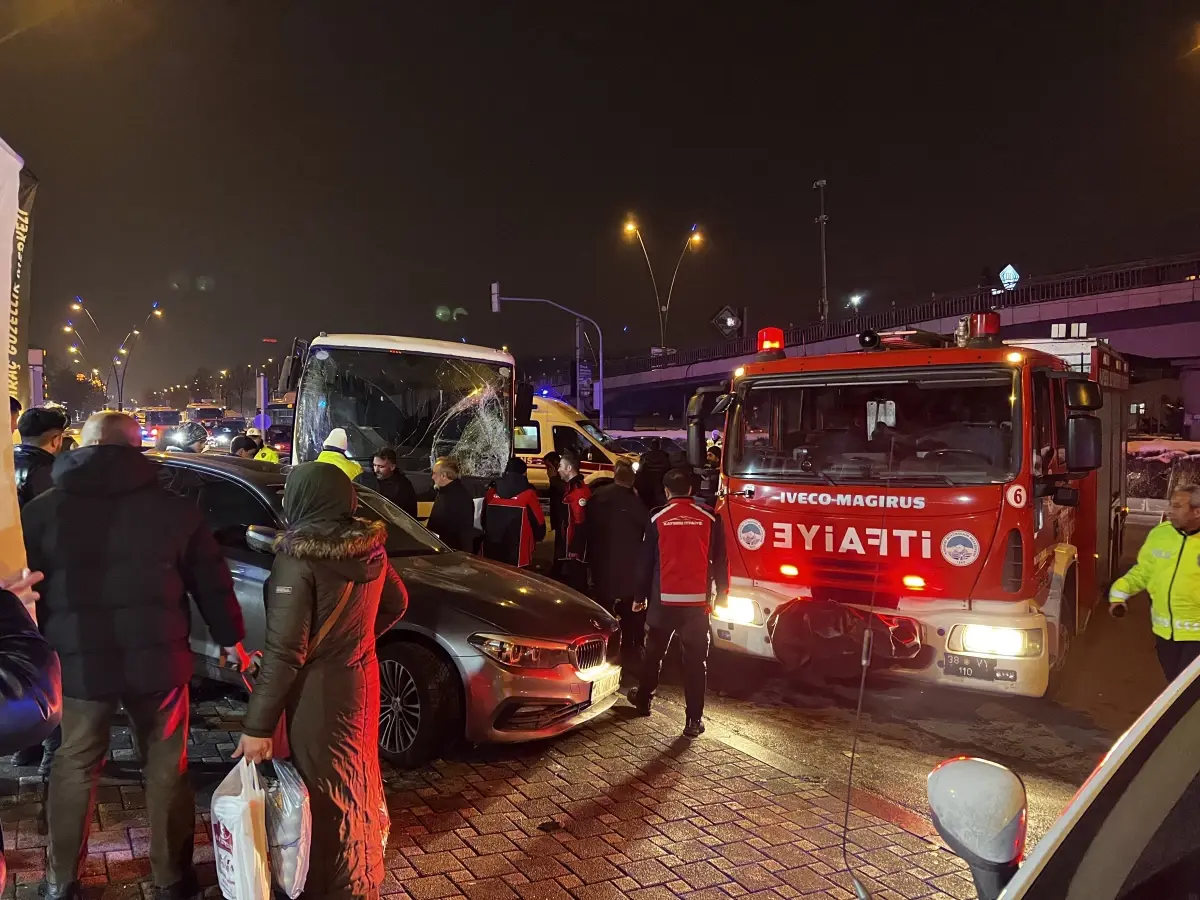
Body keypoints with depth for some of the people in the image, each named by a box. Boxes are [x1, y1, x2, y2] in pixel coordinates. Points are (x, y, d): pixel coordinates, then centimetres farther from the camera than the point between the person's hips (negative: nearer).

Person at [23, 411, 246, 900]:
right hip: (157, 660, 0)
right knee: (166, 768, 12)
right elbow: (212, 581, 4)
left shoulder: (42, 510, 0)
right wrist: (229, 638, 16)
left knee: (74, 769, 19)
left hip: (77, 662, 1)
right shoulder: (174, 507, -1)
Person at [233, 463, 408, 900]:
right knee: (354, 780, 24)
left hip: (319, 689, -7)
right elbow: (396, 603, 14)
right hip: (361, 678, 8)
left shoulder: (299, 555, -21)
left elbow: (284, 651, -22)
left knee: (322, 791, 9)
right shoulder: (369, 547, -1)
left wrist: (258, 724, -17)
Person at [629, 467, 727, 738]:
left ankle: (643, 699, 34)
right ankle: (694, 720, 3)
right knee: (695, 659, 4)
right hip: (697, 600, 0)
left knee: (654, 652, 19)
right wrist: (722, 594, 12)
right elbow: (720, 561, 2)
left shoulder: (658, 519, -2)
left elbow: (646, 561, 4)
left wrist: (641, 595, 13)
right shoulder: (709, 519, -2)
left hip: (664, 599, 1)